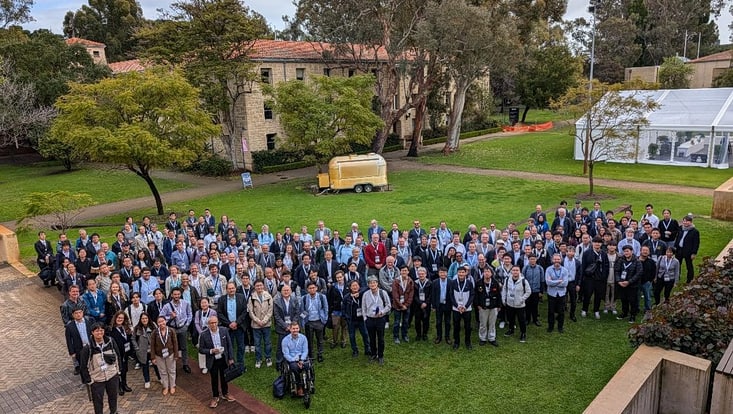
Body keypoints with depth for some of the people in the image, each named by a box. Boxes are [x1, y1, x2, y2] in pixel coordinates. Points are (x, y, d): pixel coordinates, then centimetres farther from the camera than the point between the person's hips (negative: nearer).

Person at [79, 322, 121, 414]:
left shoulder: (111, 342, -8)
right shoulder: (88, 348, -16)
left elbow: (118, 356, 6)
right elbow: (83, 366, -8)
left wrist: (118, 370, 7)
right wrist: (88, 380, -8)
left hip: (113, 376, 3)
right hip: (97, 379, -3)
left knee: (113, 396, 19)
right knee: (98, 400, 7)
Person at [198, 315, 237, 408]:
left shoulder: (224, 330, -12)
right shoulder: (204, 334, -17)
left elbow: (229, 345, -3)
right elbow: (201, 349, -10)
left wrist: (231, 358, -2)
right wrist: (211, 351, -26)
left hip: (223, 359, 2)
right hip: (212, 361, -2)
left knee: (224, 377, 19)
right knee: (214, 379, 15)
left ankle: (225, 394, 41)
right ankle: (215, 397, 35)